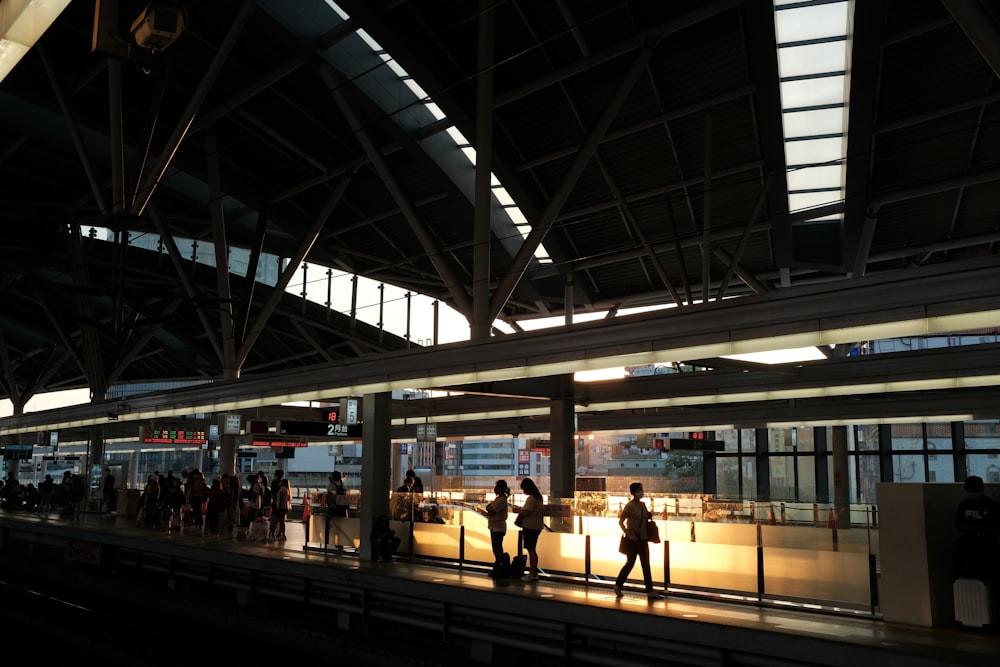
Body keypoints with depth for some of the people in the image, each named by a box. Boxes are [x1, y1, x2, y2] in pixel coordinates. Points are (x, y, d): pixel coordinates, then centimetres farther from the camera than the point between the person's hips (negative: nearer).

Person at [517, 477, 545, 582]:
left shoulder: (531, 498, -18)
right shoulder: (538, 497, 13)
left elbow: (526, 512, -25)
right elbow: (542, 510, 20)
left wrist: (518, 512, -7)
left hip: (530, 527, -10)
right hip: (537, 526, 10)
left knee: (531, 550, -5)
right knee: (532, 550, 16)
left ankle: (533, 574, -1)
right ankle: (533, 572, 22)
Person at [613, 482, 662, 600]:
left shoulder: (643, 504, 9)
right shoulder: (629, 505, -12)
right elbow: (621, 521, -12)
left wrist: (649, 516, 0)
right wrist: (628, 533, -20)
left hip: (643, 539, 6)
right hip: (632, 539, -6)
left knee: (646, 565, 3)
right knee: (630, 563, 3)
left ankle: (650, 591, 5)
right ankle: (618, 585, 21)